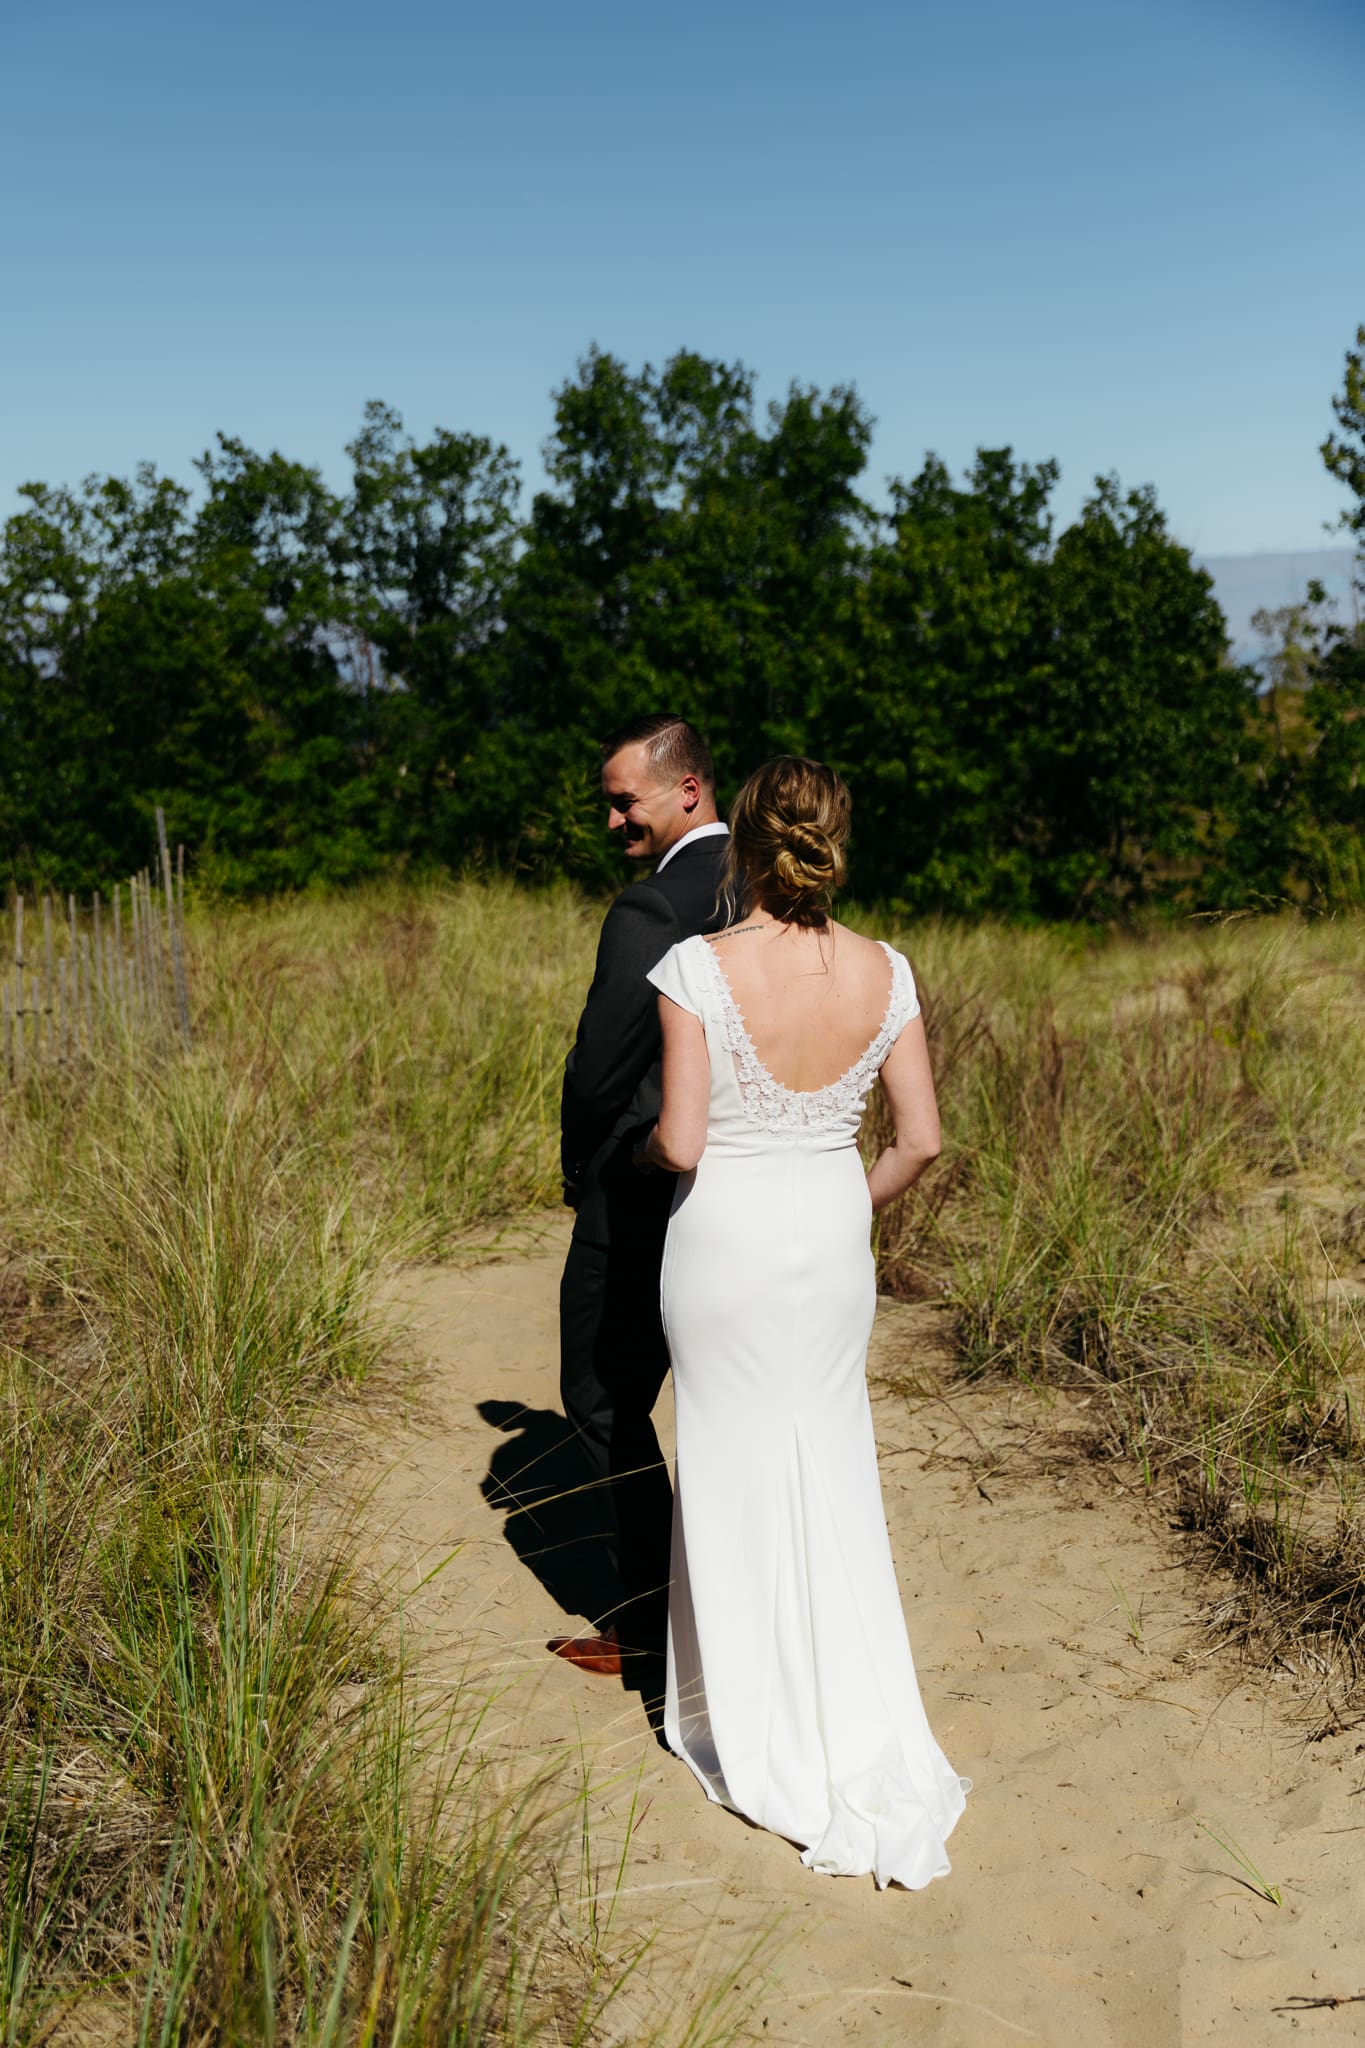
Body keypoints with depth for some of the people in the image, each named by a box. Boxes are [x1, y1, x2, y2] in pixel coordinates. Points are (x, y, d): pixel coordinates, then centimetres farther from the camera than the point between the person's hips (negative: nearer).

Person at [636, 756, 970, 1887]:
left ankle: (758, 1731, 27)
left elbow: (679, 1145, -18)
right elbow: (922, 1138, -3)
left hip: (725, 1239, -3)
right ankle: (862, 1733, 20)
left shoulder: (699, 968, -18)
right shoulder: (885, 973, -7)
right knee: (832, 1472, 16)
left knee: (735, 1475, 12)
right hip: (834, 1240, 3)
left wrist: (638, 1149, 4)